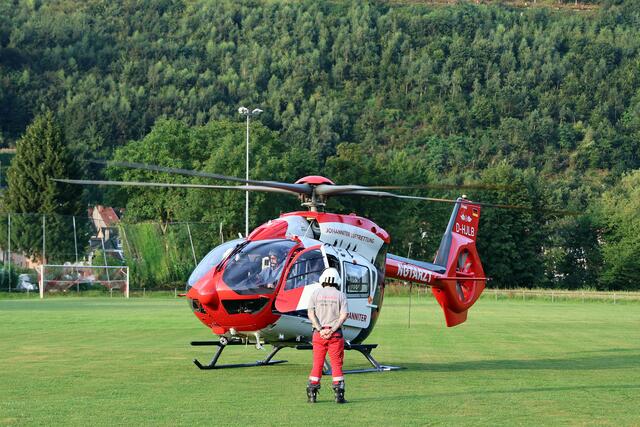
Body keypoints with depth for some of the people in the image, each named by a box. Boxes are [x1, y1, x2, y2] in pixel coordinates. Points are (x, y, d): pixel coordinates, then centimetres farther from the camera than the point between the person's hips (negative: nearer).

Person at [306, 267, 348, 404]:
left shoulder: (316, 294, 4)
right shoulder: (340, 295, 3)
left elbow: (311, 313, -6)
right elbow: (344, 315, -7)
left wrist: (321, 330, -10)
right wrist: (332, 330, -11)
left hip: (319, 333, 1)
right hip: (336, 334, -1)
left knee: (317, 364, 6)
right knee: (336, 364, 3)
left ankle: (312, 394, 5)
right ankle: (339, 394, -1)